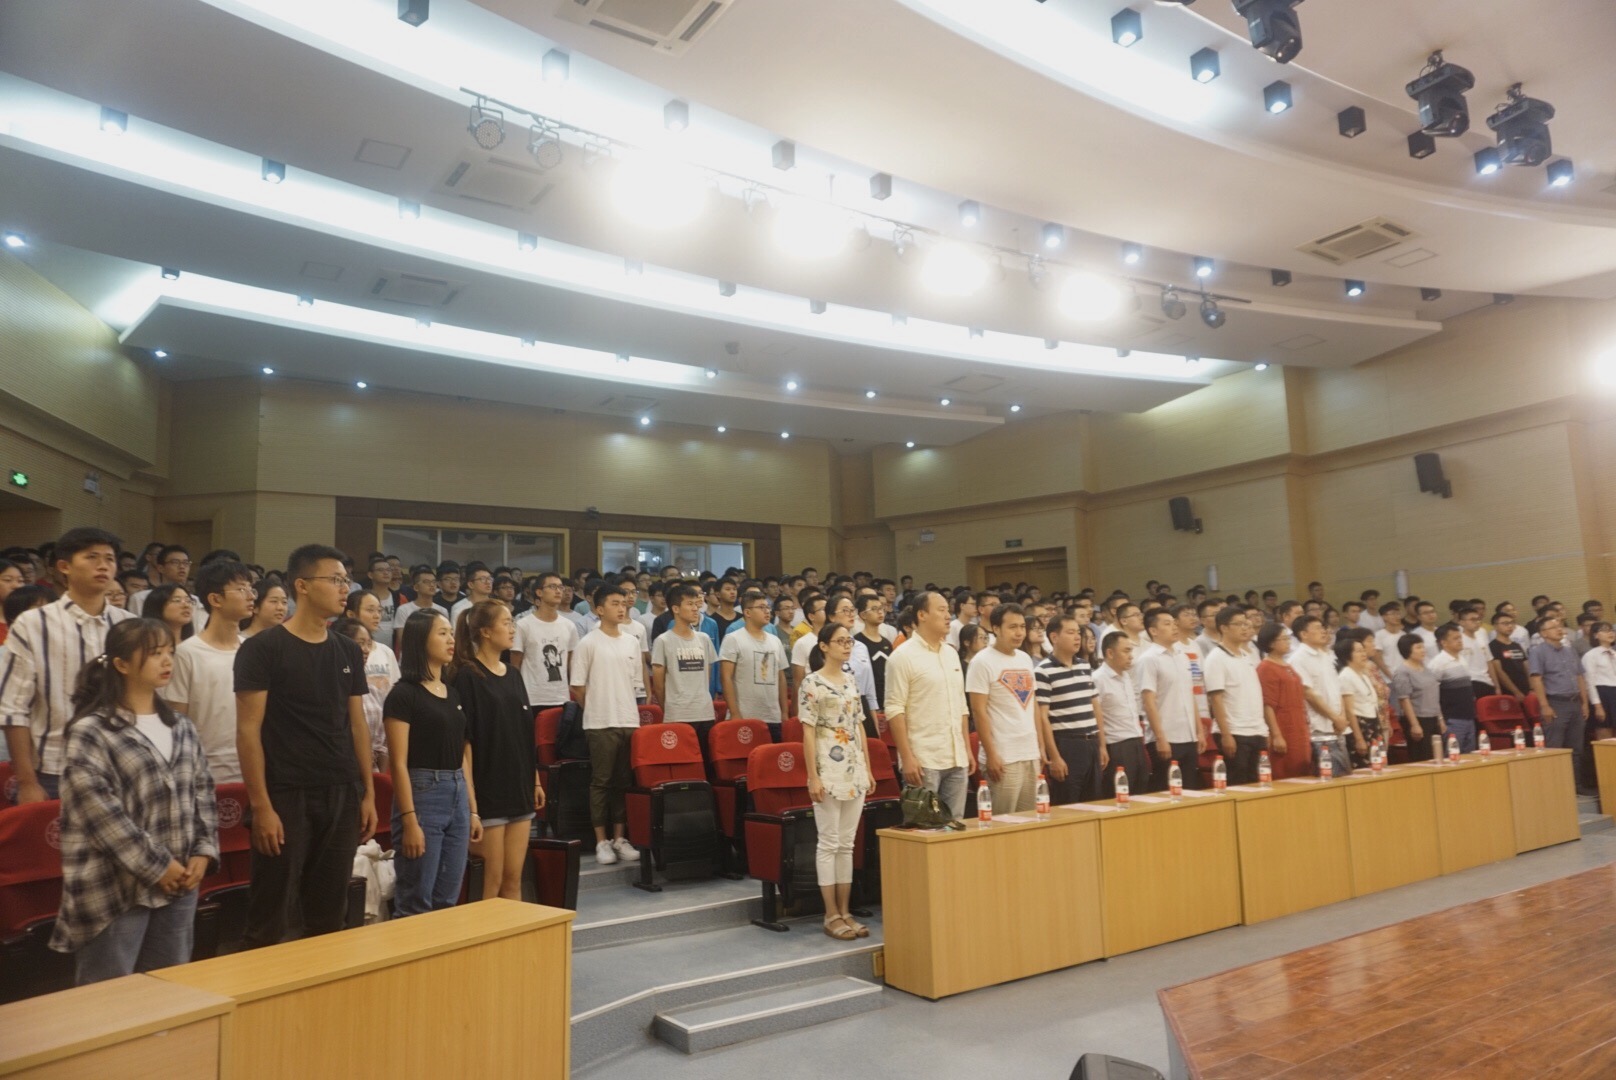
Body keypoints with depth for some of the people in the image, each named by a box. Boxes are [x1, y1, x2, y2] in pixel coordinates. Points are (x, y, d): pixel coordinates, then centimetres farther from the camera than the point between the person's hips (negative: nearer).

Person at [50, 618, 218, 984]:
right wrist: (156, 867, -15)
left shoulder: (182, 728, 11)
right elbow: (98, 810, -15)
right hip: (116, 888, -6)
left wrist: (203, 852, -2)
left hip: (179, 884, 6)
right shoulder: (90, 732, -10)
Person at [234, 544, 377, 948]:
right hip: (285, 796, -5)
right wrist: (261, 805, -14)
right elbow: (248, 730, -9)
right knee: (270, 922, 2)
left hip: (342, 795, 5)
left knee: (329, 917, 13)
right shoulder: (263, 648, -6)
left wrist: (368, 793, 8)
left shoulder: (349, 651, 10)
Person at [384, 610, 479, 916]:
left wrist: (473, 810, 13)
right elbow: (398, 763, -13)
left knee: (447, 901, 12)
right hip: (422, 793, -7)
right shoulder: (403, 694, -9)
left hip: (457, 795, 7)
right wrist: (409, 820, -17)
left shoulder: (454, 694, 13)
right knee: (416, 904, 0)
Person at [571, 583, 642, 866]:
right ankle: (602, 841, 10)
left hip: (629, 721, 5)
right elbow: (578, 686, -3)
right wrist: (596, 710, 3)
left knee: (624, 782, 9)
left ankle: (619, 837, 18)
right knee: (601, 782, 1)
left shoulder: (632, 642, 10)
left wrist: (628, 709, 12)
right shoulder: (589, 643, -5)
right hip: (600, 723, -4)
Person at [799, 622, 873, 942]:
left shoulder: (851, 680, 12)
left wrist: (868, 769, 12)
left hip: (854, 771, 7)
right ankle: (832, 916, 8)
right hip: (828, 771, -6)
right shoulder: (812, 682, -8)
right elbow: (808, 732, -10)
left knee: (847, 843, 10)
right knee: (829, 843, 0)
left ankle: (845, 912, 17)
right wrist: (813, 777, -15)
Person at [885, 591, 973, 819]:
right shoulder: (903, 656, -8)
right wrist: (907, 757, -18)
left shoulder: (951, 654, 13)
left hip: (956, 759, 7)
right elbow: (895, 710, -13)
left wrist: (967, 749, 13)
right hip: (923, 760, -7)